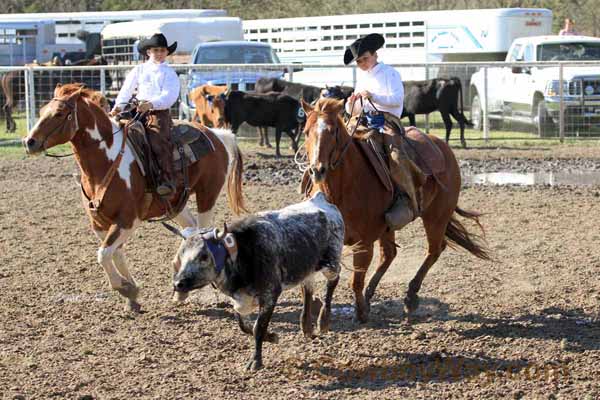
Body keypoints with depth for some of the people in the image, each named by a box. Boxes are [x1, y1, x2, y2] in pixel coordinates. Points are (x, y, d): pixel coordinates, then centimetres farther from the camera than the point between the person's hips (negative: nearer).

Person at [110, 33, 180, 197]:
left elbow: (170, 96, -8)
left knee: (159, 142, -25)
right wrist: (118, 106, 1)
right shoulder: (139, 70, 17)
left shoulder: (169, 73, 6)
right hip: (139, 111, 5)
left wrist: (151, 104, -24)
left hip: (160, 113, -5)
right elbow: (127, 89, 17)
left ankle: (167, 181, -28)